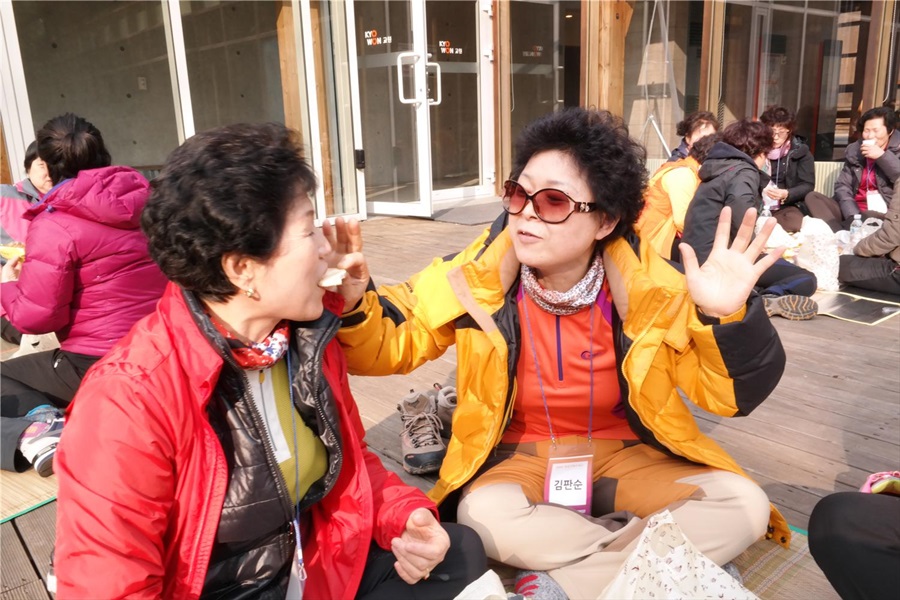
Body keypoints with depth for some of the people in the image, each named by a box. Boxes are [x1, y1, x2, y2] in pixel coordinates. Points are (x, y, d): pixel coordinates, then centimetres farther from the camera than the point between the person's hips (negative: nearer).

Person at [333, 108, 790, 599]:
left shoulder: (648, 287, -16)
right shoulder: (478, 277, -16)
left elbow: (728, 393, -12)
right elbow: (392, 344, -8)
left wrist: (728, 318, -32)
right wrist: (353, 306, -30)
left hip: (626, 454, 2)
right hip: (520, 456, -1)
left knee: (744, 507, -18)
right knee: (482, 515, -32)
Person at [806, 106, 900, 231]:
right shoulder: (854, 150, 12)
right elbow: (842, 185, 4)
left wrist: (883, 156, -14)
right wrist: (853, 215, -13)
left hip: (883, 215, -5)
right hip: (854, 211, 5)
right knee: (812, 197, -14)